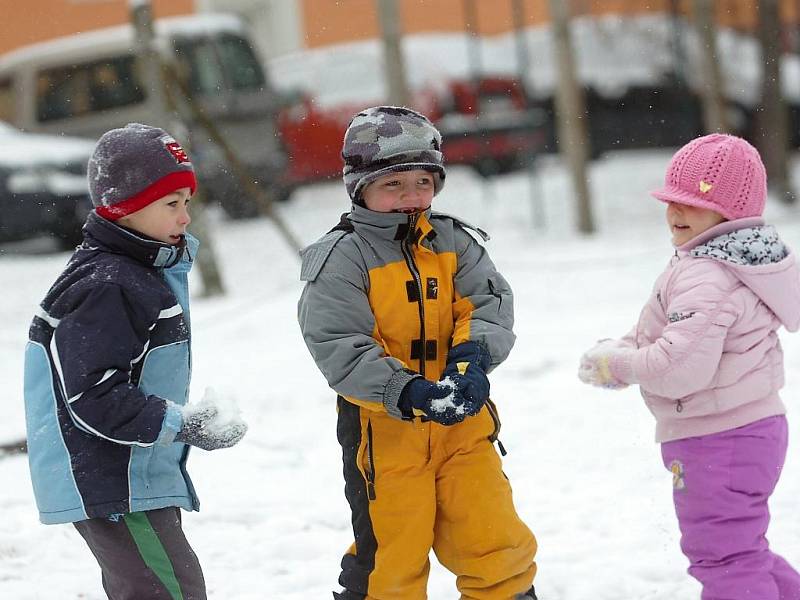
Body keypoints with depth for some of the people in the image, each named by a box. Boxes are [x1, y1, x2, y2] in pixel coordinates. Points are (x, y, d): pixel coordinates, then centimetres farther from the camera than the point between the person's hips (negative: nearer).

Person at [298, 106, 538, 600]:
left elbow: (490, 302, -4)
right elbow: (340, 350, -18)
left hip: (461, 421, 4)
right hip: (383, 427, -4)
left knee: (495, 540, 7)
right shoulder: (340, 260, -10)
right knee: (392, 557, 4)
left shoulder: (453, 242, 5)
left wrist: (472, 356, -25)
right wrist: (407, 393, -30)